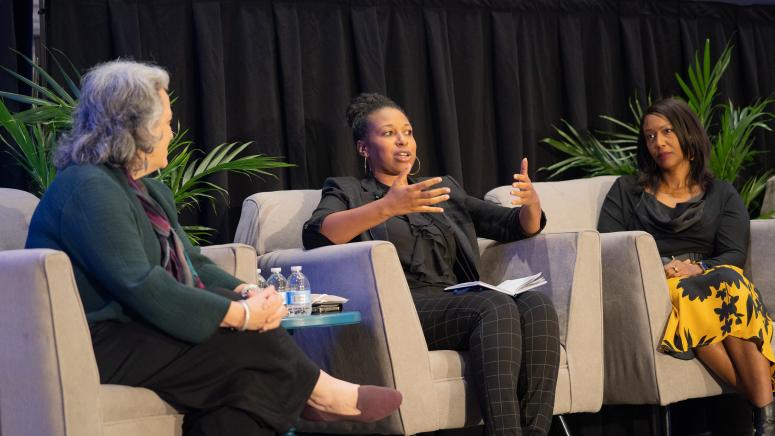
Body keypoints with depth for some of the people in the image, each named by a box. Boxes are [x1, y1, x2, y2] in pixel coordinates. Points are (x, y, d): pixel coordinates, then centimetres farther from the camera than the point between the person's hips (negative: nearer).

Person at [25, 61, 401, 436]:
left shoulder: (150, 191, 19)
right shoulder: (88, 190, -16)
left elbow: (193, 264, 17)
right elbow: (143, 289, -24)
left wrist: (246, 294, -5)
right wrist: (242, 314, -22)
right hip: (101, 345, -9)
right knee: (242, 339, -20)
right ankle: (316, 393, 4)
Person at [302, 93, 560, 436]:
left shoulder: (445, 189, 30)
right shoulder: (347, 192, 15)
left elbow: (518, 227, 25)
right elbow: (315, 234, -9)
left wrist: (531, 202, 0)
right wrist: (387, 207, -22)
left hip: (459, 300, 5)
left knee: (537, 305, -27)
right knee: (497, 307, -33)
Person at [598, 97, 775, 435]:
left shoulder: (722, 195, 20)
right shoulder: (627, 191, 21)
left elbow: (735, 256, 6)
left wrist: (697, 269, -15)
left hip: (708, 278, 1)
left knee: (728, 281, -38)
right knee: (689, 297, -38)